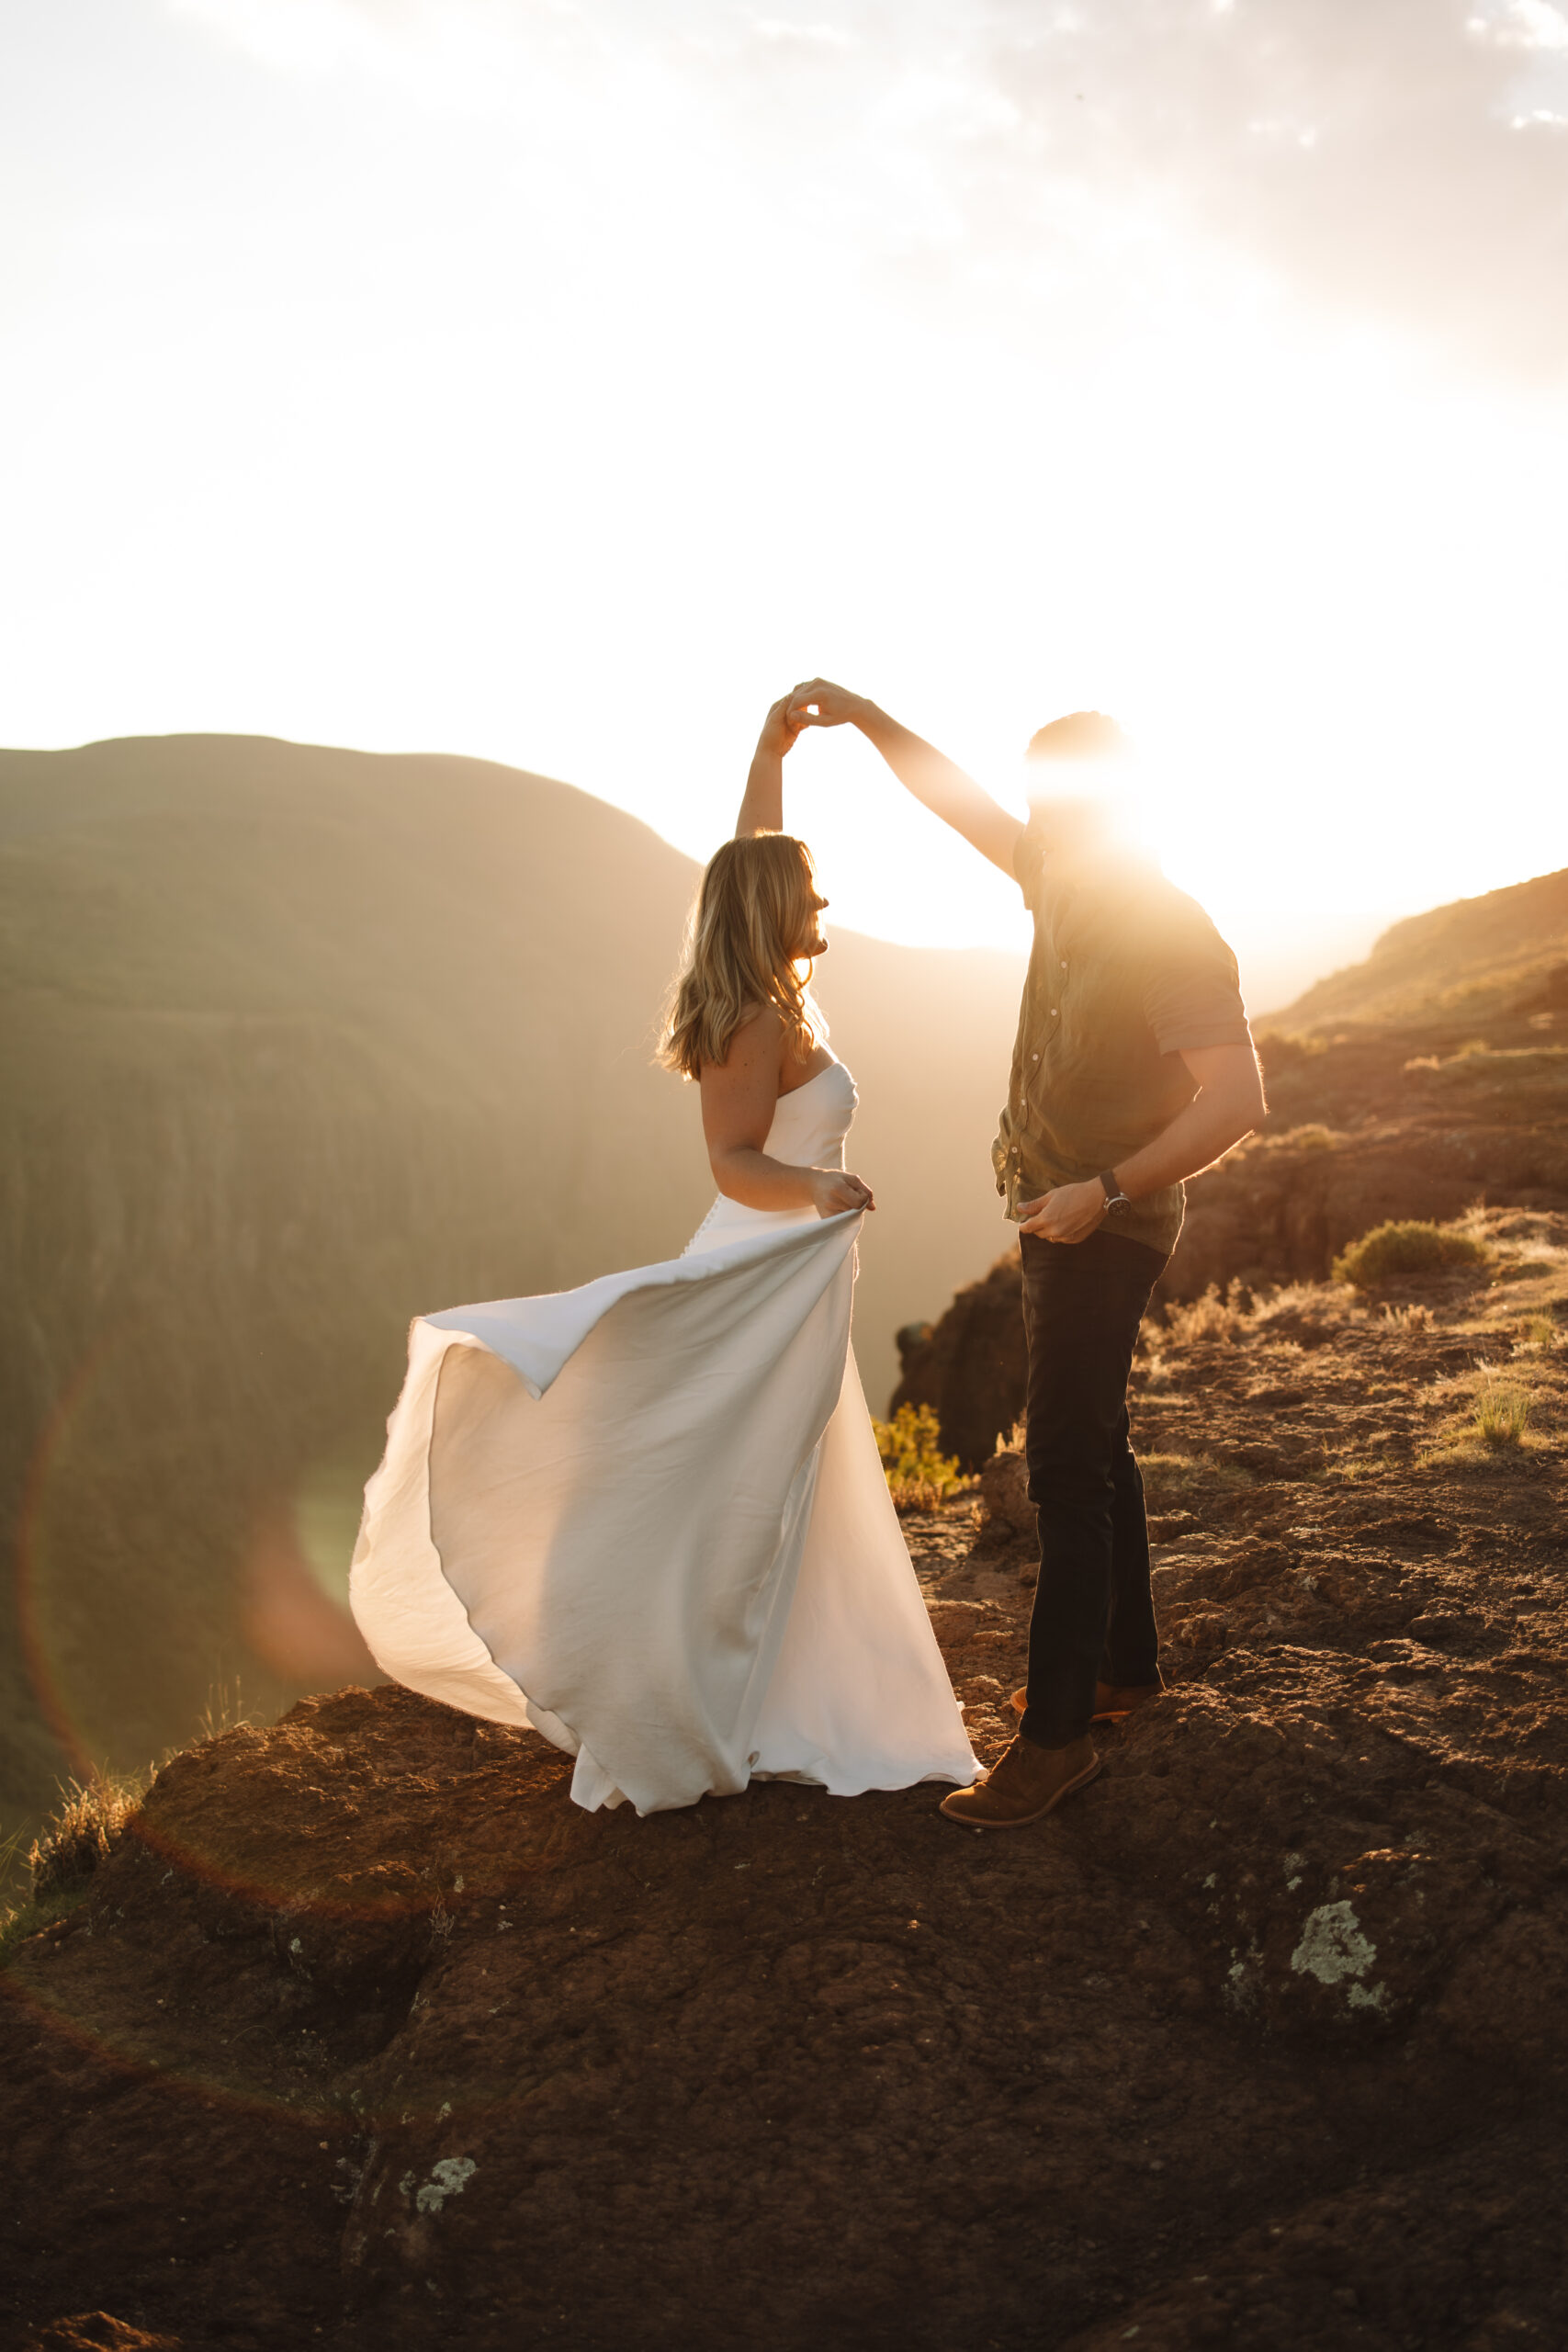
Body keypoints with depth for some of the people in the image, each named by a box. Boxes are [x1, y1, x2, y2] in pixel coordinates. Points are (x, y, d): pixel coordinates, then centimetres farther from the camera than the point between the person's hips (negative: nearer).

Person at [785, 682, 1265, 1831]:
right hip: (1061, 1214, 10)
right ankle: (1127, 1666, 33)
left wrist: (1108, 1191, -29)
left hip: (1105, 1229, -10)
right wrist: (863, 716, 12)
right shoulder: (1061, 884, 5)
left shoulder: (1172, 935, -21)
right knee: (1094, 1450, 18)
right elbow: (961, 801, 18)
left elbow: (1236, 1098, -26)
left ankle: (1058, 1731, -2)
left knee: (1067, 1467, -9)